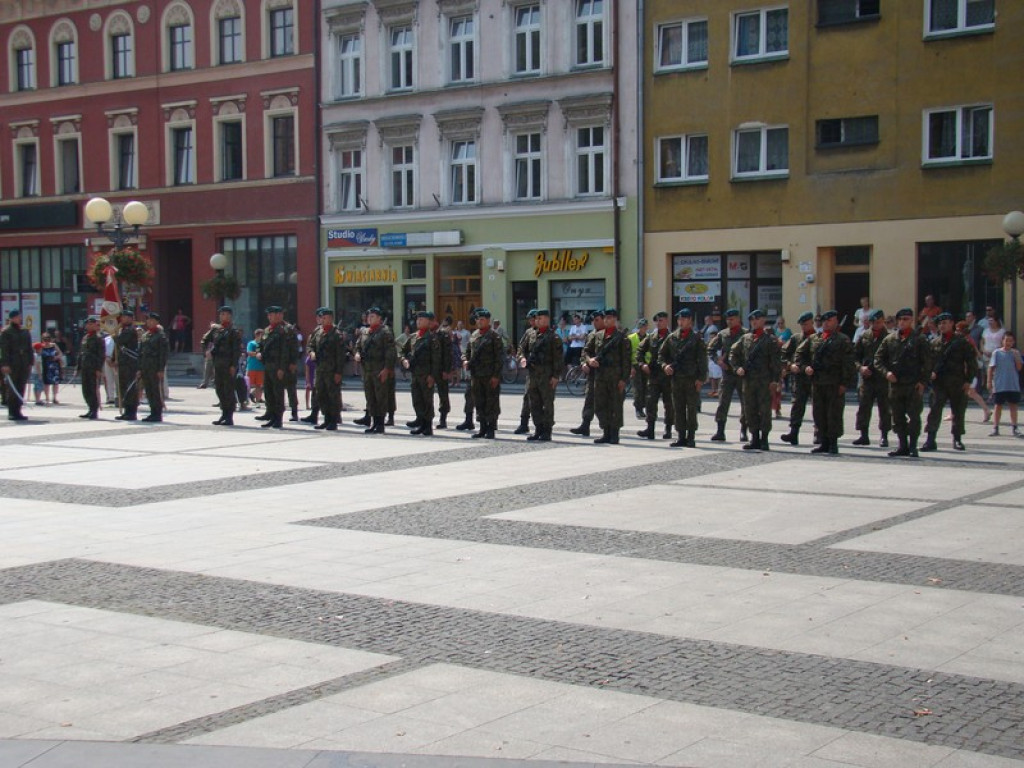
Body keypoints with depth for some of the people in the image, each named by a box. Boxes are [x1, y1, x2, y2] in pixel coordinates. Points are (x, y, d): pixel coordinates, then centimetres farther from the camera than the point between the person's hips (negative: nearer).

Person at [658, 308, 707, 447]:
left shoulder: (696, 338, 1)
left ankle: (691, 437, 3)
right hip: (676, 378, 4)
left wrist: (700, 378, -10)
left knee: (691, 409, -2)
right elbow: (661, 354, 18)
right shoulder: (672, 338, 11)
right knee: (678, 409, 5)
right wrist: (664, 365, -2)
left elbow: (702, 359, -3)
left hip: (692, 379, -4)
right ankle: (681, 437, 10)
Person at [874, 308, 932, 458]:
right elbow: (878, 358, 11)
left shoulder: (919, 339, 1)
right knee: (898, 417, 8)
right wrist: (886, 372, -6)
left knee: (914, 416, -6)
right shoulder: (890, 339, 10)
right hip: (895, 384, 4)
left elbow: (927, 363, -1)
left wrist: (923, 382, -9)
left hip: (914, 385, -4)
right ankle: (903, 446, 16)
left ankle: (913, 446, 0)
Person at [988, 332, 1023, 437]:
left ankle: (1014, 428, 8)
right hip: (999, 385, -1)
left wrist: (1016, 357, -14)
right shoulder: (997, 353, -1)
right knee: (998, 405, 7)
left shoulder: (1015, 353, 4)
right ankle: (995, 428, 13)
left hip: (1013, 385, 1)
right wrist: (989, 382, -3)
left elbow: (1019, 368, -2)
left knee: (1013, 405, 4)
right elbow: (991, 368, 0)